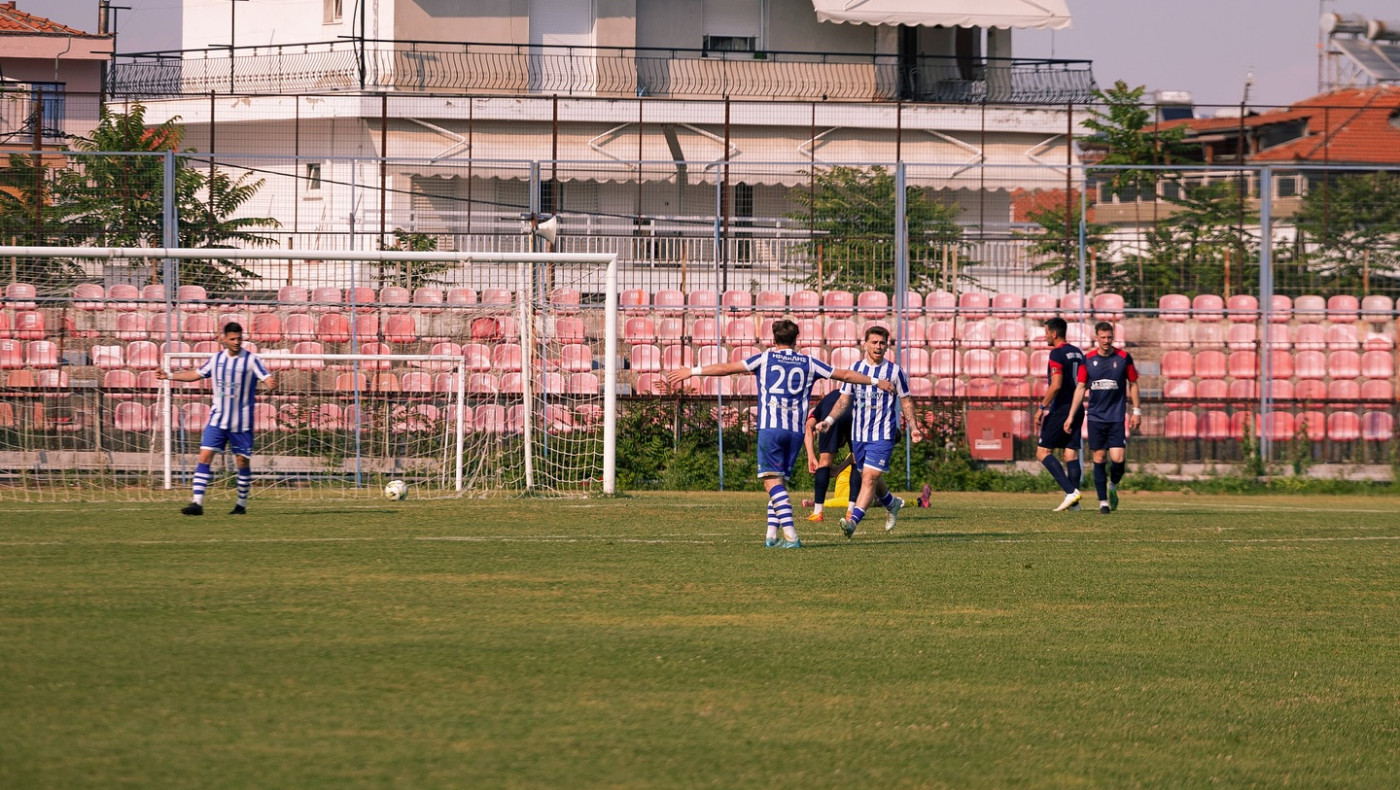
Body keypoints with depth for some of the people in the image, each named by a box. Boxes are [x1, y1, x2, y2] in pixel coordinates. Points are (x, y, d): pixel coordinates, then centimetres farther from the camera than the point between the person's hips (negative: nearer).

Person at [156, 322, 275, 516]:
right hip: (217, 420, 3)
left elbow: (267, 379, -17)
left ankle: (242, 504, 20)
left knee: (243, 462, 4)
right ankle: (197, 503, -12)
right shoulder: (216, 359, 6)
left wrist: (270, 383, -41)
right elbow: (196, 374, 20)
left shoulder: (251, 360, -7)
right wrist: (169, 376, 19)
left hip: (242, 423, -3)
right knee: (205, 457, -9)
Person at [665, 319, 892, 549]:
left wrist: (691, 372, 6)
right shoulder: (808, 363, 13)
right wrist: (877, 382, 34)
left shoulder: (766, 358, 5)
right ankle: (772, 534, 7)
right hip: (796, 431, 4)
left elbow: (727, 368, 1)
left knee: (772, 481, -8)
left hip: (770, 428, -4)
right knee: (779, 482, 14)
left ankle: (791, 535, -22)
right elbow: (844, 375, 20)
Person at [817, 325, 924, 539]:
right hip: (858, 434, 4)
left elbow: (905, 401, 7)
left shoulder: (894, 371, -1)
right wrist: (829, 420, -5)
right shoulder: (855, 369, 6)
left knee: (869, 478, -15)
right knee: (871, 478, 17)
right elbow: (844, 400, 9)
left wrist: (913, 427, 2)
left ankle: (853, 521, -23)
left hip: (883, 435, -4)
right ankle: (892, 504, 45)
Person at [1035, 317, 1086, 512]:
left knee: (1043, 452, -5)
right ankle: (1074, 502, 0)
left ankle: (1070, 491, -18)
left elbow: (1056, 385, -19)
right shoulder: (1077, 353, 14)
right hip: (1077, 409, 8)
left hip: (1061, 409, -8)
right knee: (1072, 454, 6)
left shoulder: (1057, 354, -11)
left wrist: (1042, 407, -12)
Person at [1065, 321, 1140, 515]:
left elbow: (1133, 385, 7)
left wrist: (1136, 412, 3)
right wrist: (1071, 416, 4)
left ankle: (1113, 486, 20)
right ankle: (1103, 501, 8)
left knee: (1118, 458, -10)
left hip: (1116, 418, -1)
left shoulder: (1123, 357, -1)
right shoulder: (1088, 360, 2)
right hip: (1095, 417, 1)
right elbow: (1081, 388, 7)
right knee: (1099, 458, 1)